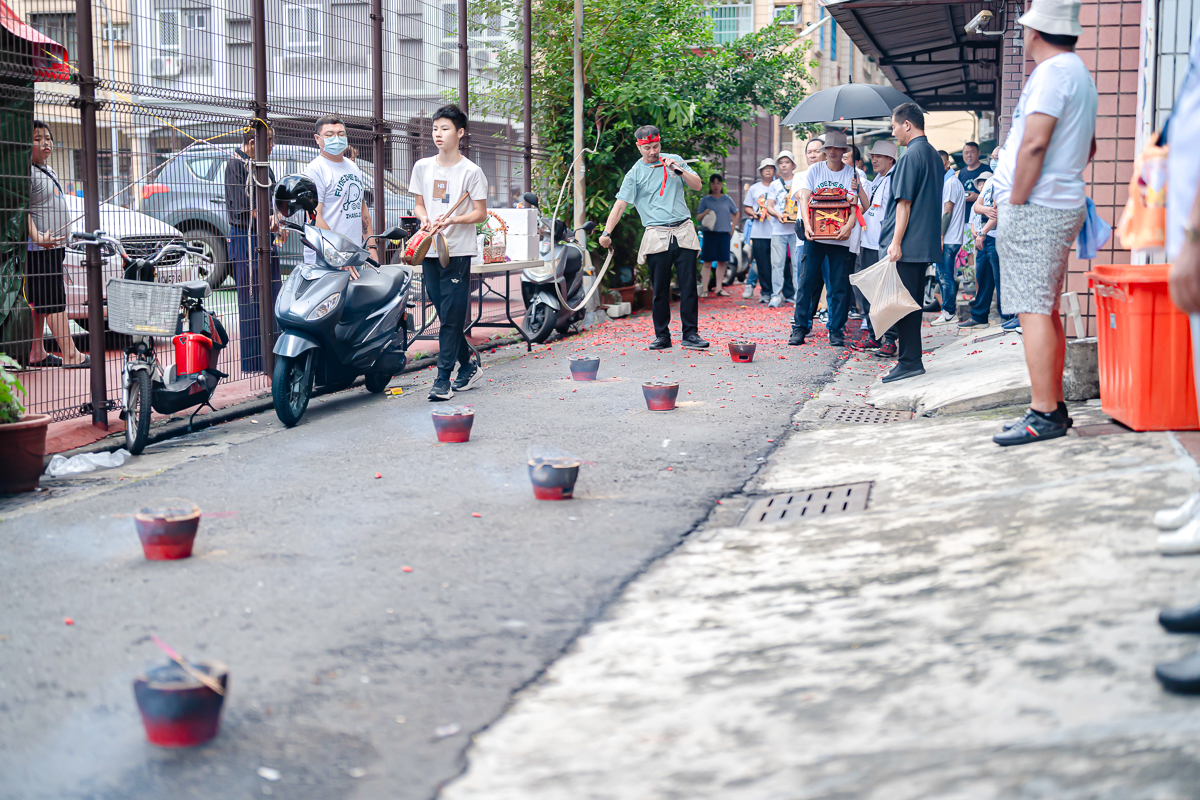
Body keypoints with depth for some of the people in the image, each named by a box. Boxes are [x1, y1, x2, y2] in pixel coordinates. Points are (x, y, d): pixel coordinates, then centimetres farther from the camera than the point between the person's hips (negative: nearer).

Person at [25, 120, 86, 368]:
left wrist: (61, 241, 28)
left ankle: (36, 354, 16)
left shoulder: (49, 171, 19)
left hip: (54, 247, 10)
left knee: (39, 301, 12)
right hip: (38, 250, -10)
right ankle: (70, 355, -10)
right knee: (54, 300, -9)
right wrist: (36, 237, -32)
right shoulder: (27, 172, -12)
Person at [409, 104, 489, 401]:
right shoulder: (422, 167, 9)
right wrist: (424, 219, -5)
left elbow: (480, 213, -3)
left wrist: (450, 221, -18)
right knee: (445, 314, 10)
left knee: (451, 316, -6)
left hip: (458, 252, -5)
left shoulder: (471, 172, -4)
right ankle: (468, 365, 26)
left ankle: (443, 379, -4)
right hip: (429, 251, 5)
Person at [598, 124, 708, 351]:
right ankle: (662, 336, 9)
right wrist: (606, 232, -15)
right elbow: (620, 204, -5)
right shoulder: (635, 173, 2)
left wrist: (679, 170, -5)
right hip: (657, 236, -2)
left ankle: (690, 334, 5)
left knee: (689, 287, 0)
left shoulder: (674, 160, 11)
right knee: (660, 290, 0)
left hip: (684, 232, 2)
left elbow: (697, 186, 12)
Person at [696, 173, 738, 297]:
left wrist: (732, 228, 8)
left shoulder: (727, 199, 11)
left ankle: (719, 288, 11)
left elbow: (736, 214, 20)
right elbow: (698, 217, 5)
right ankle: (704, 289, -6)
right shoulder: (705, 200, 5)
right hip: (710, 233, -2)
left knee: (722, 261, 5)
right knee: (707, 262, -6)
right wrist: (704, 213, -16)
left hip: (724, 233, 2)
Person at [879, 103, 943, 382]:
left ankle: (909, 362, -5)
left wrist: (896, 241, -17)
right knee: (912, 303, 13)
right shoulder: (934, 155, 15)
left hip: (908, 244, -9)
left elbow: (904, 202, -17)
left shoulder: (911, 155, -13)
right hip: (926, 242, 9)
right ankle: (912, 359, 16)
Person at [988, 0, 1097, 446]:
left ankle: (1044, 415, -14)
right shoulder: (1079, 73, 20)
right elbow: (1088, 148, 29)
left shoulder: (1053, 72, -13)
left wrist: (1014, 203, -16)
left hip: (1034, 209, -10)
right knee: (1046, 310, 13)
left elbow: (1034, 144, -21)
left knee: (1034, 311, -12)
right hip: (1063, 206, 10)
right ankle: (1053, 407, 16)